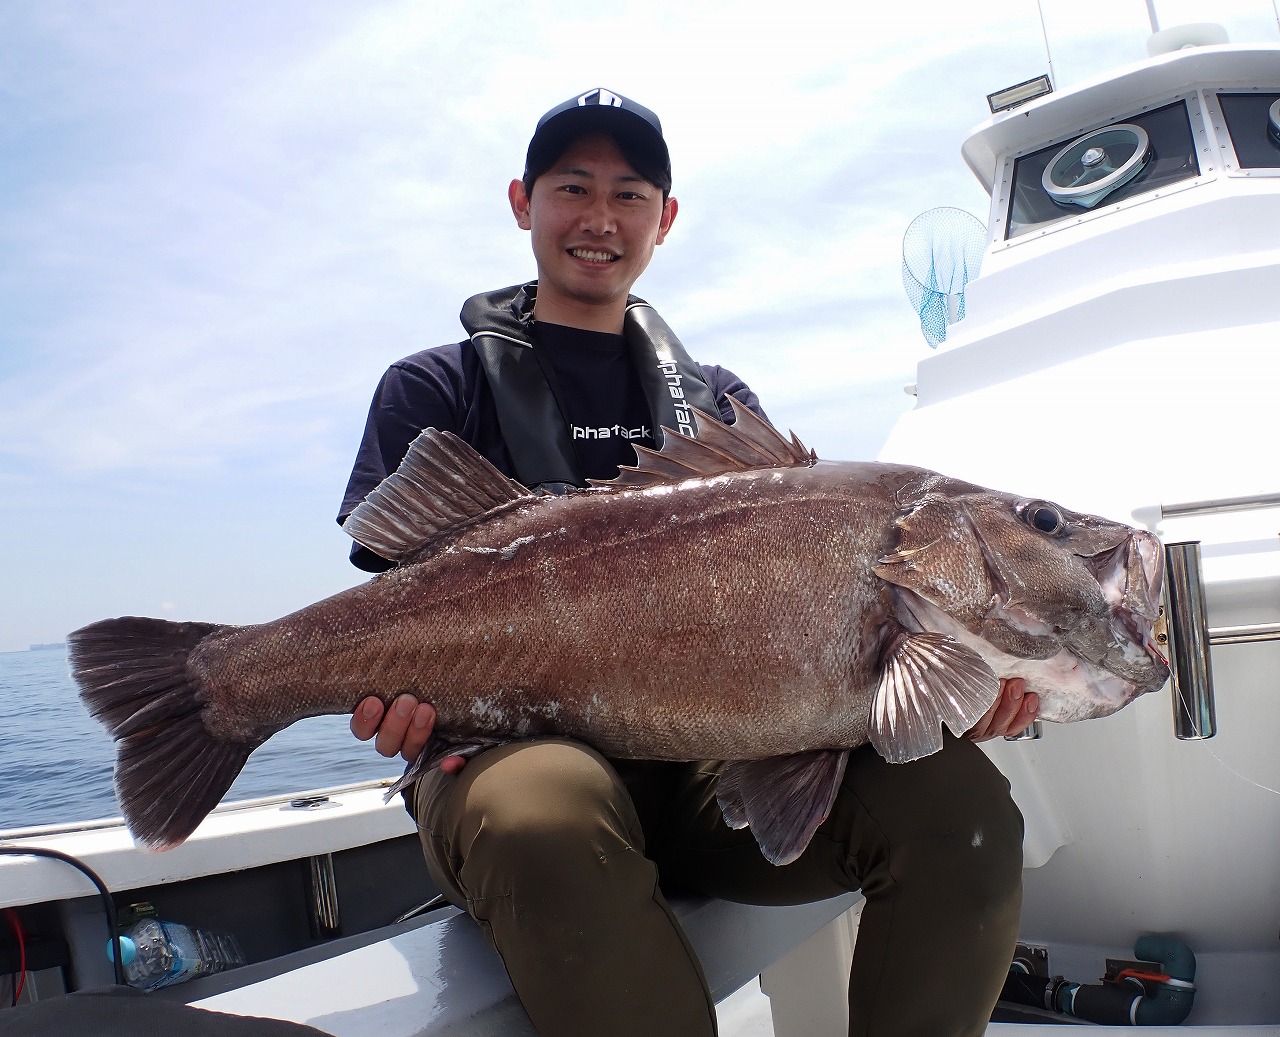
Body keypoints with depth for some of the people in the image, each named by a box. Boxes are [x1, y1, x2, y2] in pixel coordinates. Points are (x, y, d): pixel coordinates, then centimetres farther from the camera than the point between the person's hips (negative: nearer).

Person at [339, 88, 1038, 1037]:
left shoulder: (720, 402, 21)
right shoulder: (436, 390, 13)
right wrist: (406, 687, -19)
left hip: (711, 750, 3)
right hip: (514, 742, -2)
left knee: (955, 798, -24)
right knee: (546, 822, -39)